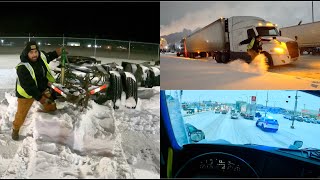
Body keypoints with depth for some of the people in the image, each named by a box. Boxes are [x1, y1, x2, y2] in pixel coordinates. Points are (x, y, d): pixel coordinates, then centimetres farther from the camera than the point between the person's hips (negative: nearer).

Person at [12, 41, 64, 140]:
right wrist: (40, 98, -35)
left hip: (42, 89, 5)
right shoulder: (22, 68, -34)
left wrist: (56, 53, -4)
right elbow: (29, 87, -34)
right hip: (26, 92, -5)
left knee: (51, 104, 20)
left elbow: (48, 57, 11)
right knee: (21, 113, 8)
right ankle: (15, 129, 34)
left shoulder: (41, 55, -16)